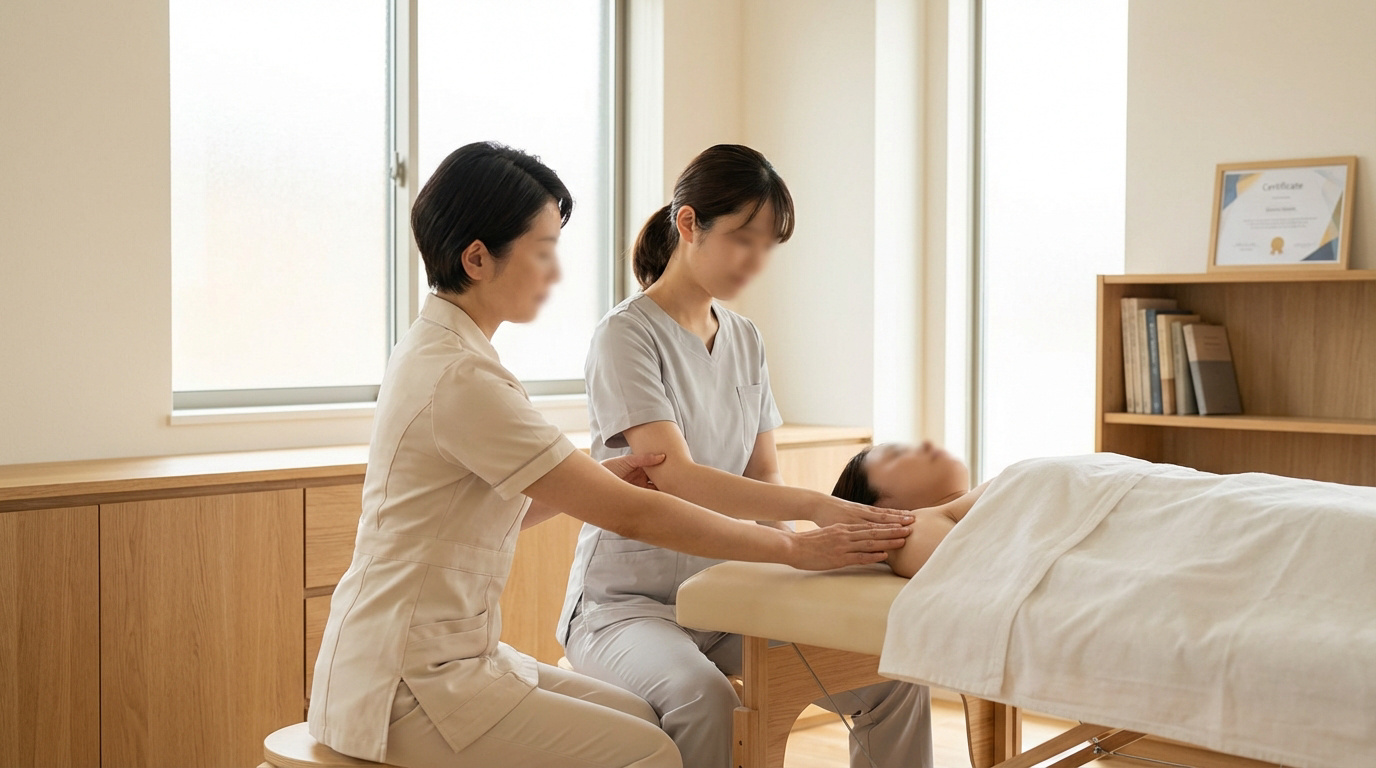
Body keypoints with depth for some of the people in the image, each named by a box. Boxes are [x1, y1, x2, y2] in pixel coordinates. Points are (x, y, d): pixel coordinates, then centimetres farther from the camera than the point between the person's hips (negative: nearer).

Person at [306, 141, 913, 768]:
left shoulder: (435, 350, 9)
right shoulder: (461, 377, -22)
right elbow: (628, 515, -21)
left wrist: (600, 478, -1)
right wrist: (796, 548, -14)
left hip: (449, 653, 9)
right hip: (406, 687, -9)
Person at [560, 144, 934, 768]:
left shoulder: (745, 341, 11)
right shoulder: (627, 334, -12)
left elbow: (764, 474, 9)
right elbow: (675, 477, -24)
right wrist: (812, 506, -36)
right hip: (627, 598, -6)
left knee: (893, 679, -12)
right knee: (701, 697, -38)